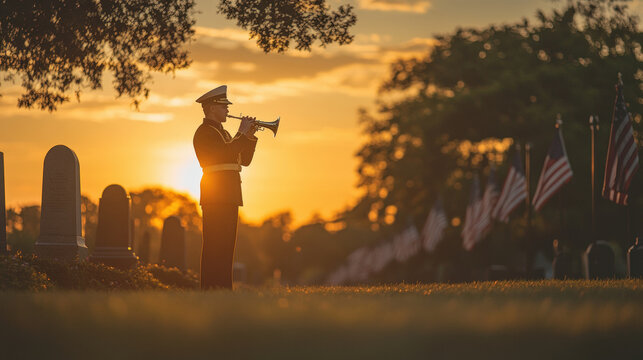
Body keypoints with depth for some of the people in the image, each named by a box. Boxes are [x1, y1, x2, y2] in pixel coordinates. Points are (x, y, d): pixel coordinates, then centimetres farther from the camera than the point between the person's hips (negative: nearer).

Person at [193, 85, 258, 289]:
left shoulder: (222, 132, 25)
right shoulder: (205, 131, -6)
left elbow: (245, 160, 21)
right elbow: (224, 153, -21)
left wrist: (250, 136, 8)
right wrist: (242, 133, -11)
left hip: (228, 194, 10)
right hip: (215, 193, -10)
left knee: (226, 243, 8)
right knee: (214, 243, -12)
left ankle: (224, 287, 9)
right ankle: (210, 288, -14)